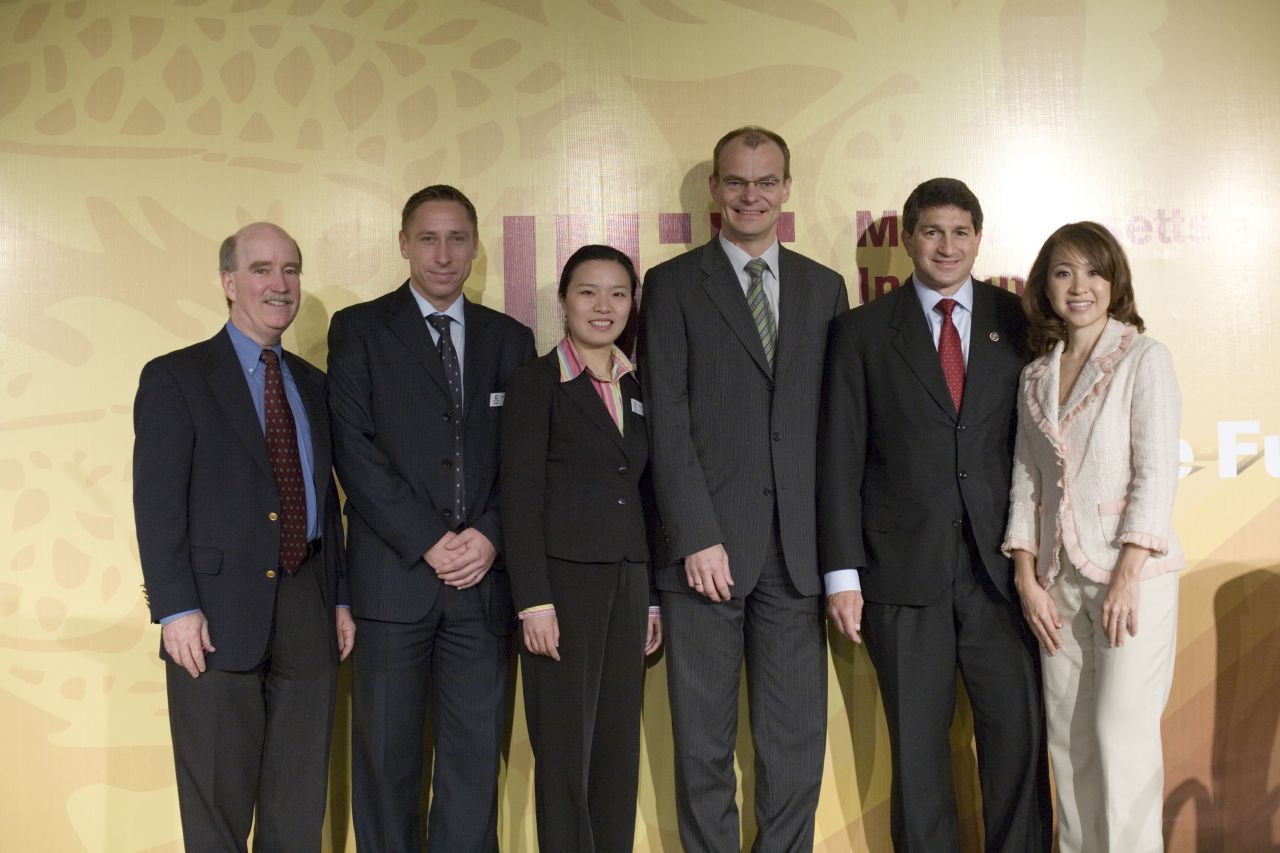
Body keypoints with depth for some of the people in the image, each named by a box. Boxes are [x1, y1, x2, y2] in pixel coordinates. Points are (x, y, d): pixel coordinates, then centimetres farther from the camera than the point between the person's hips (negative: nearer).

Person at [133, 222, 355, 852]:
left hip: (307, 612, 5)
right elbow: (156, 504, -8)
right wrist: (176, 611, -14)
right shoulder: (175, 378, -2)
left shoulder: (312, 384, 15)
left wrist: (339, 599, 12)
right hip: (220, 616, -5)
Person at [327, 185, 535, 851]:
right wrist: (428, 542, -12)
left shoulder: (510, 339, 12)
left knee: (476, 758, 5)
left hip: (483, 576, 2)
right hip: (392, 575, -2)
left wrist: (491, 536, -8)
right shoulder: (358, 330, 4)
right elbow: (356, 451, -5)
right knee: (385, 757, 5)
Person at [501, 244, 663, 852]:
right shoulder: (536, 382, -3)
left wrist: (653, 596, 12)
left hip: (627, 580, 5)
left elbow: (644, 496, 15)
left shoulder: (638, 388, 13)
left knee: (619, 746, 9)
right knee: (565, 750, 1)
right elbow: (520, 500, -8)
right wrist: (534, 601, -14)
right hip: (563, 578, -5)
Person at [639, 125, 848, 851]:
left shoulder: (824, 288, 12)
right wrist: (697, 537, -12)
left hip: (797, 547, 3)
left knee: (798, 740, 7)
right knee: (704, 743, 7)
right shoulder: (674, 284, 3)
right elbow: (667, 422, -4)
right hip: (707, 545, -2)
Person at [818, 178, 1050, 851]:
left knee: (1019, 730, 0)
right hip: (905, 568, -1)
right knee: (918, 742, 6)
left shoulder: (1016, 321, 7)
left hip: (1000, 566, 1)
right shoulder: (863, 331, 3)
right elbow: (840, 460, 1)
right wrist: (842, 573, -5)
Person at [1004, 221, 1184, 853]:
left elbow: (1156, 472, -8)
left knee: (1120, 731, -7)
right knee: (1068, 738, 6)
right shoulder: (1036, 375, 12)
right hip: (1060, 580, 5)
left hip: (1131, 572, -4)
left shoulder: (1143, 359, -2)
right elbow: (1025, 477, 10)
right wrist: (1027, 579, 1)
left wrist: (1127, 576, -14)